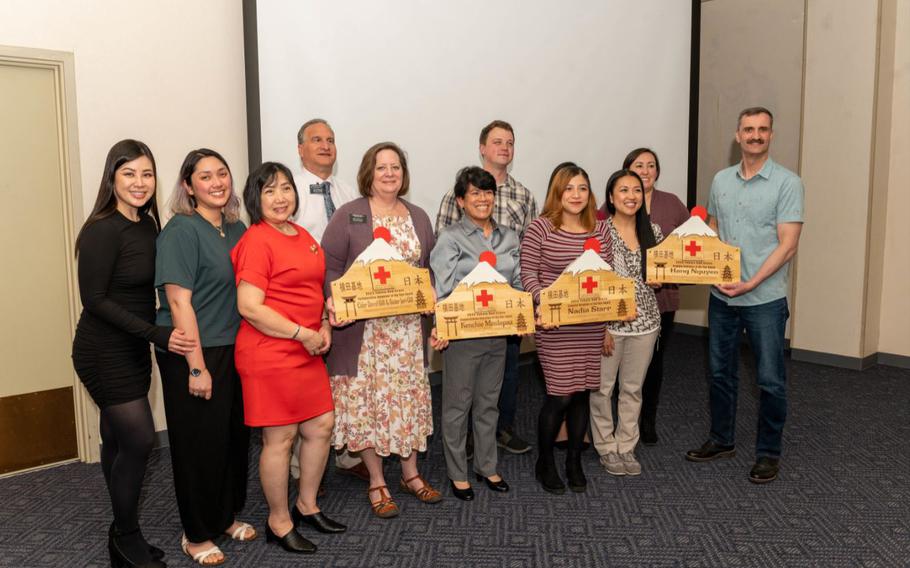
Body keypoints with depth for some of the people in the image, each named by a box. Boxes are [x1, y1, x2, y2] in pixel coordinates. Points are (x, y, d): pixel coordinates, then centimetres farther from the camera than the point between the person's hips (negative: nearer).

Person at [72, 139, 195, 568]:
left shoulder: (148, 224, 5)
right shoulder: (102, 231, -17)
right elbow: (94, 299, -18)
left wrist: (152, 337, -1)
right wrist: (157, 334, -22)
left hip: (134, 350, 7)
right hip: (104, 353, -7)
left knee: (119, 442, 14)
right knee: (139, 441, -5)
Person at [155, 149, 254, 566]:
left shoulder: (237, 229, 8)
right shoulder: (181, 231, -13)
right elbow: (179, 301, -18)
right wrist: (196, 366, -19)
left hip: (234, 349, 7)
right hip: (193, 354, -6)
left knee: (235, 434, 15)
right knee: (199, 441, 5)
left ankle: (226, 516, 35)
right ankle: (196, 535, 24)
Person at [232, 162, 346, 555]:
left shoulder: (303, 237, 12)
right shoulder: (257, 241, -14)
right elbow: (249, 307, -20)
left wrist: (324, 326, 6)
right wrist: (303, 335, -17)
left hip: (307, 353, 8)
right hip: (269, 355, -8)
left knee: (321, 426, 14)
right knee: (279, 438, 3)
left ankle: (306, 506, 34)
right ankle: (279, 523, 23)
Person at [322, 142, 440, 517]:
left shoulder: (418, 217, 13)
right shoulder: (348, 216, -2)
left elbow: (431, 267, 15)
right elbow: (329, 266, -5)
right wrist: (333, 301, -22)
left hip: (408, 327, 4)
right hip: (363, 327, -4)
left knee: (409, 395, 10)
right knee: (366, 397, 2)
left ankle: (410, 473, 28)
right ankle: (376, 482, 17)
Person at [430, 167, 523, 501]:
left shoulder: (508, 237, 9)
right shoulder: (450, 238, -7)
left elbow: (519, 282, 12)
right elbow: (443, 288, -13)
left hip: (498, 332, 5)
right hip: (462, 333, -5)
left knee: (489, 402, 17)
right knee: (458, 405, 8)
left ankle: (487, 466, 32)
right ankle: (457, 473, 23)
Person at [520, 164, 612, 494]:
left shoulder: (600, 228, 7)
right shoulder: (540, 228, -7)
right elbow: (528, 274, -7)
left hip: (592, 326, 5)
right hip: (555, 326, -5)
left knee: (582, 393, 12)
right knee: (560, 395, -3)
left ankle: (574, 461, 30)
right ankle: (544, 463, 20)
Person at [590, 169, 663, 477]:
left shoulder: (653, 231, 4)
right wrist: (600, 326, -14)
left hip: (644, 322, 4)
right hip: (607, 321, -4)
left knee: (633, 388, 14)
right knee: (603, 388, 8)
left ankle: (626, 447, 30)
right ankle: (607, 448, 26)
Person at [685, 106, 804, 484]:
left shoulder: (787, 183, -7)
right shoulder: (721, 180, 8)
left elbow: (787, 245, -12)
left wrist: (751, 283, -19)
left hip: (765, 299, -5)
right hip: (722, 296, 5)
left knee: (770, 380, 4)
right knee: (720, 372, 14)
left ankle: (769, 453, 20)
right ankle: (721, 441, 31)